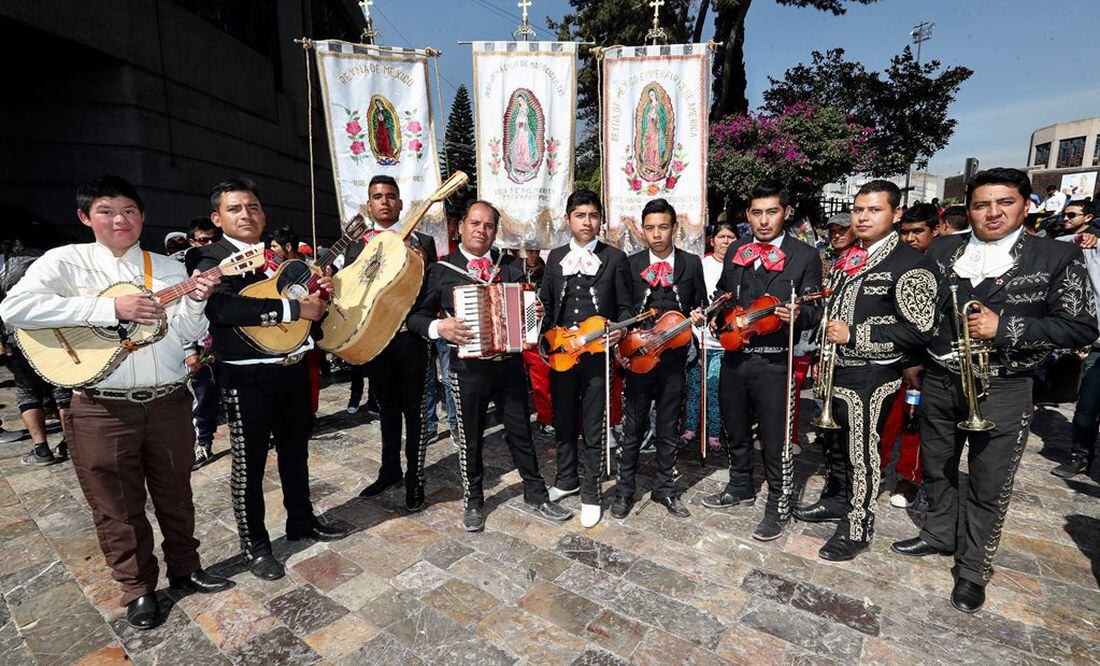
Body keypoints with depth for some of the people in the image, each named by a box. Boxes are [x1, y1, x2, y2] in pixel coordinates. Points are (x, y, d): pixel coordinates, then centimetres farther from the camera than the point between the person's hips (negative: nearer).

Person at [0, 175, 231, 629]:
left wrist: (194, 303, -18)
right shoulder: (67, 261, 0)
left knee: (175, 496, 16)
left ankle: (185, 569, 35)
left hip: (169, 403, 2)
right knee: (118, 507, 12)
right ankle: (138, 589, 31)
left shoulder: (168, 268, 7)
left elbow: (187, 335, 1)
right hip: (103, 409, -2)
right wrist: (111, 307, -22)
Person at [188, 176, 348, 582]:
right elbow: (221, 306, -28)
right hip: (247, 379, -6)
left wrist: (319, 294, 1)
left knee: (296, 452, 19)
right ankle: (255, 544, 25)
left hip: (293, 369, 7)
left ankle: (302, 521, 38)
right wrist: (294, 308, -27)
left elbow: (306, 309, 21)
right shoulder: (212, 260, -8)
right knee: (250, 464, 7)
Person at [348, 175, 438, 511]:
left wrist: (423, 266, -18)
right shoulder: (355, 245, 10)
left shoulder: (421, 242, 2)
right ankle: (390, 470, 33)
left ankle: (414, 478, 17)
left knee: (413, 409, 4)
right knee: (387, 407, 17)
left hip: (411, 336, -3)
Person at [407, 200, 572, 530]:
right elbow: (415, 316, 0)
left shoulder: (512, 266, 7)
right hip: (468, 368, -2)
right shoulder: (441, 271, -1)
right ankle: (473, 501, 32)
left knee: (521, 432, 14)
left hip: (511, 364, 2)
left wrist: (536, 312, -7)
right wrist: (439, 327, -19)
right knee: (470, 438, 12)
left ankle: (535, 493, 32)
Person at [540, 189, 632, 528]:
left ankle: (590, 493, 22)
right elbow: (546, 304, 13)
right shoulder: (555, 257, 10)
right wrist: (544, 339, -3)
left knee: (594, 428, 5)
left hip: (598, 353, -3)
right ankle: (567, 479, 37)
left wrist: (619, 329, -18)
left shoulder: (615, 258, 1)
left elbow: (625, 306, 1)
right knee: (563, 422, 16)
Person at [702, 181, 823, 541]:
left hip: (773, 363, -5)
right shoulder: (735, 250, 9)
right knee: (736, 431, 20)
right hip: (733, 357, 5)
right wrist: (719, 316, 1)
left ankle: (778, 507, 24)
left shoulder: (805, 256, -4)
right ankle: (740, 487, 41)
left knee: (775, 441, 4)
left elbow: (813, 312, -4)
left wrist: (796, 315, -26)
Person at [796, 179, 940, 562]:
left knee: (861, 451, 5)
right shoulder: (848, 258, 11)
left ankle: (857, 528, 24)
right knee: (837, 441, 21)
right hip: (836, 370, 7)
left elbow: (918, 331, -19)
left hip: (870, 377, -7)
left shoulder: (910, 264, -13)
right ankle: (837, 502, 41)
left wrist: (853, 335, -21)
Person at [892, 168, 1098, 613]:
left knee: (988, 486, 7)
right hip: (939, 381, 3)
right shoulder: (942, 251, 3)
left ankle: (973, 569, 24)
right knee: (936, 468, 18)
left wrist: (1005, 327, -21)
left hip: (1002, 390, -3)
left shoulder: (1058, 258, -5)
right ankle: (939, 534, 39)